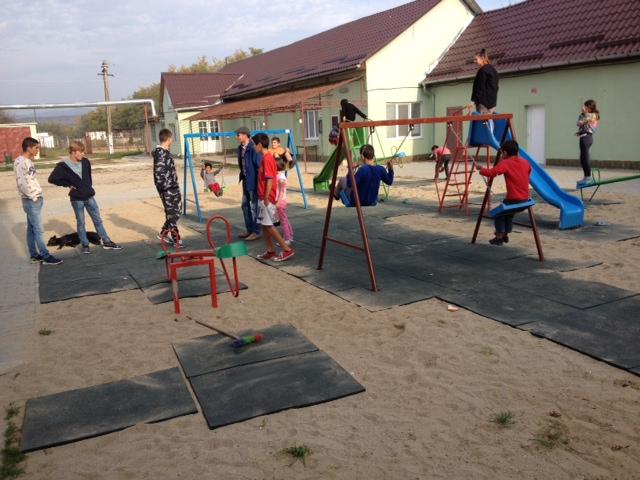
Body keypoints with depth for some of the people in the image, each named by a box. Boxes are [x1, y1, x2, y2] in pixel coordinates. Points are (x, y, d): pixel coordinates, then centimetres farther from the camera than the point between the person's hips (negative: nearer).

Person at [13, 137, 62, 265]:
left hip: (36, 199, 9)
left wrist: (38, 195, 10)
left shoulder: (28, 161, 13)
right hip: (31, 201, -9)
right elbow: (22, 183, -20)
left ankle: (34, 255, 18)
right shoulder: (20, 162, -15)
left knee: (31, 229, 13)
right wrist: (33, 197, -14)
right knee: (38, 230, -6)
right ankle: (46, 257, -3)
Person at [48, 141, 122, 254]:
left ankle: (106, 242, 18)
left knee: (98, 220, 10)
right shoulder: (63, 166, -14)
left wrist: (89, 186, 10)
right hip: (77, 199, -4)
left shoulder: (85, 162, -1)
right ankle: (85, 245, 18)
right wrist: (68, 185, -8)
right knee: (80, 223, 8)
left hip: (89, 196, 4)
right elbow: (52, 179, -8)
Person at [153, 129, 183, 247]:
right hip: (167, 188, -10)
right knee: (171, 213, -1)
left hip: (173, 186, 10)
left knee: (176, 211, 16)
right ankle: (176, 239, 7)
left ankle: (163, 233, 26)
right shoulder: (160, 153, -17)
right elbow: (159, 172, -21)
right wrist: (165, 186, -20)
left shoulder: (166, 151, 13)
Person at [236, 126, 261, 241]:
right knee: (245, 205, 16)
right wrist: (242, 176, 16)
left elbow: (259, 165, -19)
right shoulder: (240, 148, 9)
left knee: (254, 207, -1)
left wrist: (258, 181, -19)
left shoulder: (253, 148, -19)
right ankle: (249, 229, 27)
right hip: (245, 181, 10)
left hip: (253, 181, -10)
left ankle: (256, 232, 9)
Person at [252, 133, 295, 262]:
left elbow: (270, 180, -21)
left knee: (269, 225, -6)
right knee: (264, 225, 11)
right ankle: (270, 252, 17)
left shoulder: (267, 159, -16)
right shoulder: (266, 158, 13)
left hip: (267, 198, -10)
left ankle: (287, 249, -2)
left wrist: (266, 198, -21)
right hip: (263, 198, 10)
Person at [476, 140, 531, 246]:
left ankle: (499, 237, 14)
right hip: (525, 200, 6)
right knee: (509, 213, 30)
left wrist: (481, 169, 0)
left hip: (513, 200, -6)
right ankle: (505, 235, 37)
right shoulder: (526, 163, 9)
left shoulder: (505, 163, -9)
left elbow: (491, 173, -19)